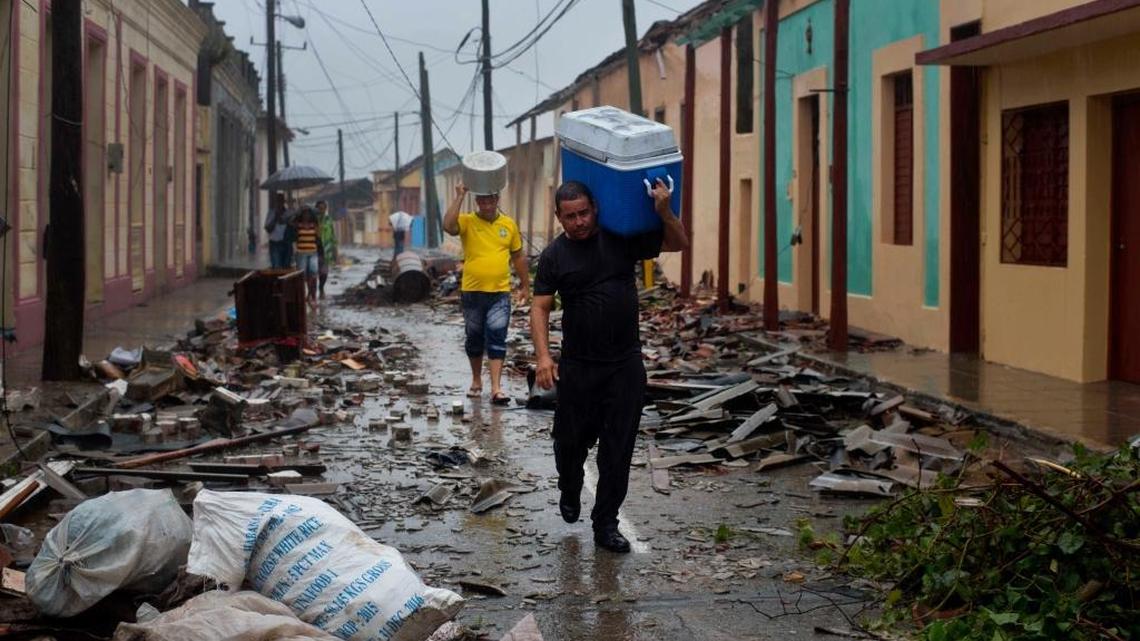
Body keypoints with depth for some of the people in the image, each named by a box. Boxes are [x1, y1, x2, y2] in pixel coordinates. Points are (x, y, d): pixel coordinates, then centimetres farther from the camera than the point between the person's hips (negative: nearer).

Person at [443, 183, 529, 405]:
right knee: (474, 339, 13)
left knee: (497, 338, -8)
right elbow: (448, 226, -25)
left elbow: (518, 257, 14)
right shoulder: (467, 222, -2)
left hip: (500, 293, 0)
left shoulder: (509, 225, 5)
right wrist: (459, 197, -22)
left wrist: (525, 285, 15)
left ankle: (496, 388, -12)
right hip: (472, 292, 0)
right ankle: (476, 381, 29)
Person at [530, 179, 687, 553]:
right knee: (572, 440, 8)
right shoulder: (554, 256, -1)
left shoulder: (622, 239, 2)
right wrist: (543, 356, -16)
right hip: (578, 365, -1)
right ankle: (570, 492, 40)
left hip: (626, 364, 1)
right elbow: (540, 308, -3)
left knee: (618, 447, 2)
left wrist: (663, 212, -14)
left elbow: (678, 243, 6)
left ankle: (605, 525, 11)